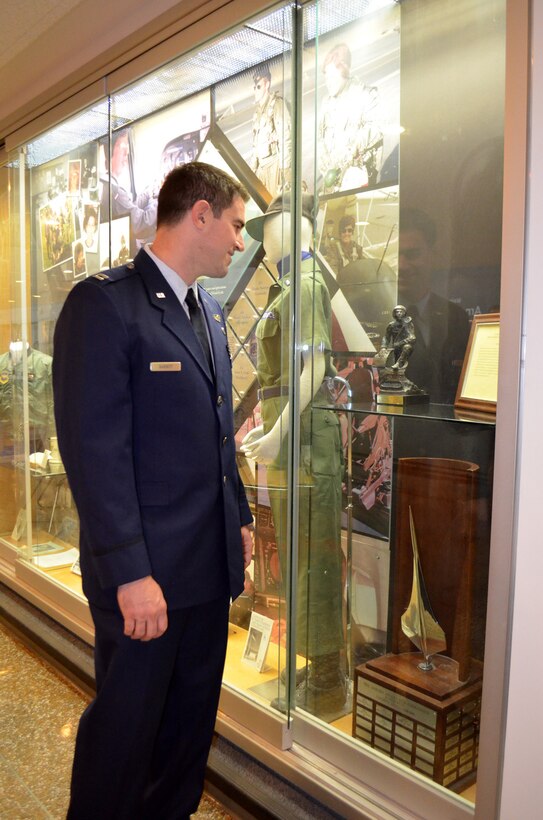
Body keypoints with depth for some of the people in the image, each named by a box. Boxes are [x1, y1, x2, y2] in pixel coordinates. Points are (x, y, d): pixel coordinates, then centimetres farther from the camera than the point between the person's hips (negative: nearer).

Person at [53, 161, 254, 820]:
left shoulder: (207, 313, 14)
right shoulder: (104, 303, -13)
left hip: (211, 562, 8)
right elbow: (93, 449, -19)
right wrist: (130, 572, -20)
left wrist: (238, 518, 17)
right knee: (126, 724, 10)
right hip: (146, 569, -8)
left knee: (192, 720, 20)